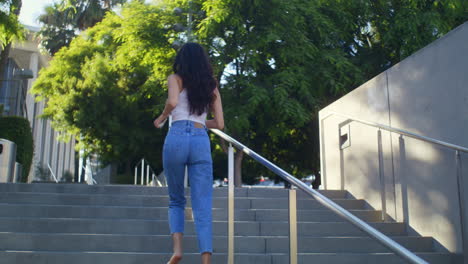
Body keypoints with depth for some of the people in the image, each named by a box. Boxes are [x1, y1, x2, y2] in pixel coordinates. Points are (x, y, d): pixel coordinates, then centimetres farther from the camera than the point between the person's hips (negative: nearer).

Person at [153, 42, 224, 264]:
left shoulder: (176, 79, 10)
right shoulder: (212, 86, 20)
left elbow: (173, 102, -12)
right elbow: (219, 124, 16)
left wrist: (161, 118, 7)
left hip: (177, 137, -1)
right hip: (201, 141, 2)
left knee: (176, 200, 16)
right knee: (203, 207, -2)